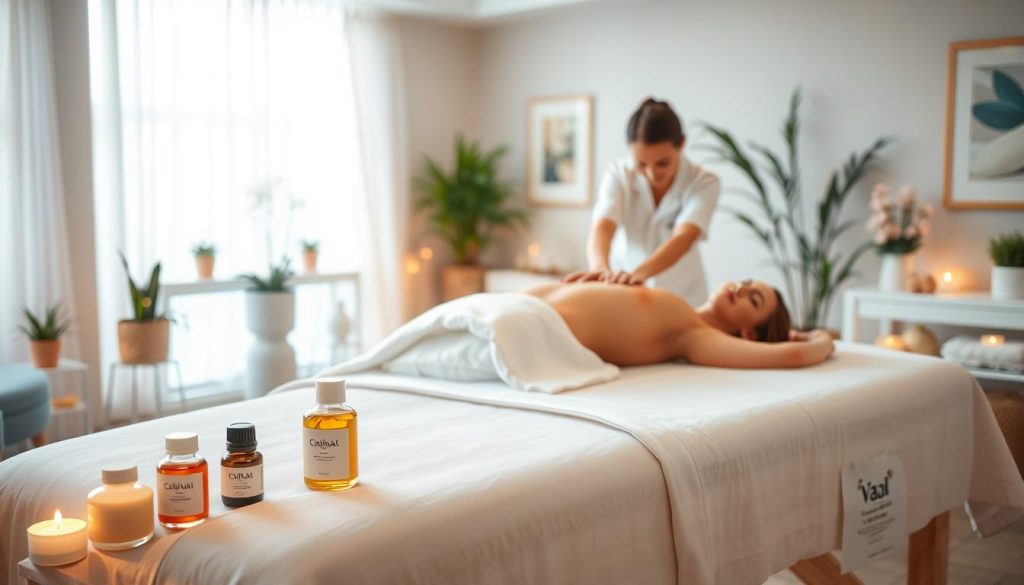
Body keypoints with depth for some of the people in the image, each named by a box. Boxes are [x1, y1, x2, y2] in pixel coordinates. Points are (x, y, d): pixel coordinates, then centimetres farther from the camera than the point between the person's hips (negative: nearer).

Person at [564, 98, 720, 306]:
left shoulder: (703, 182, -18)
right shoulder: (618, 174, -14)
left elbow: (683, 238, -34)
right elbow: (602, 228, -29)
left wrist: (640, 273, -53)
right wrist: (600, 268, -51)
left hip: (681, 297, -3)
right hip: (622, 293, 3)